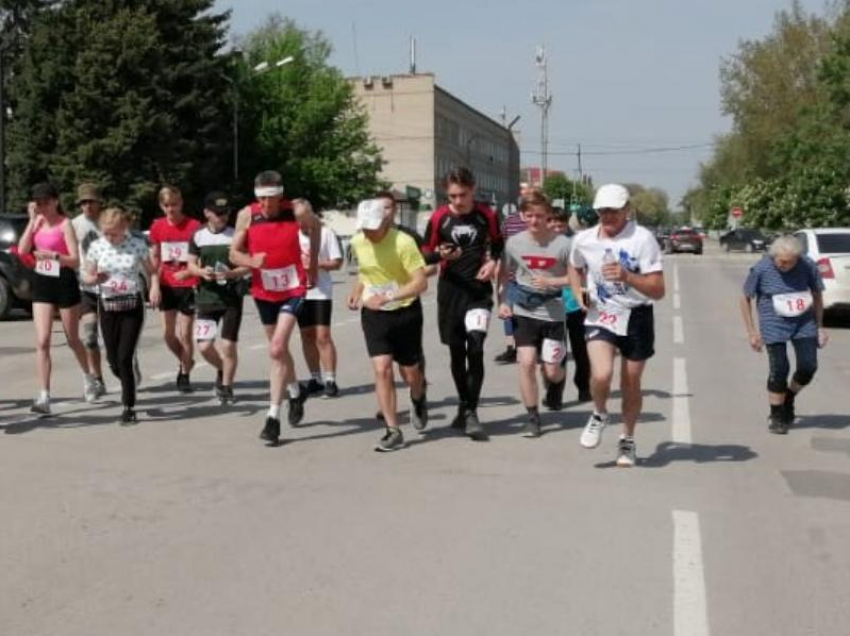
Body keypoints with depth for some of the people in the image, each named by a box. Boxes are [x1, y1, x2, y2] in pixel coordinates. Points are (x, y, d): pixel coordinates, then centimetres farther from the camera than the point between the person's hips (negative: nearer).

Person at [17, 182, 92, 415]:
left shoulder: (64, 224, -11)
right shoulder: (37, 222, 6)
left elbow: (75, 260, -15)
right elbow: (22, 250, -7)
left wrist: (53, 255, -31)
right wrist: (32, 220, -9)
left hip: (64, 283, -4)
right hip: (42, 283, 4)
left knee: (72, 340, 12)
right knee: (42, 342, -6)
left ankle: (88, 376, 38)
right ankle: (44, 396, -6)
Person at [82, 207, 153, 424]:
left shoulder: (138, 244, -8)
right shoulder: (97, 246, -2)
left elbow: (151, 271, 3)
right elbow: (86, 276, 5)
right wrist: (95, 279, -17)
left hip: (132, 306, -3)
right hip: (107, 306, 3)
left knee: (125, 358, -9)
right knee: (113, 360, 6)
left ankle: (129, 408, 2)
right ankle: (130, 385, 38)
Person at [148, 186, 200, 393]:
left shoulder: (194, 226, -11)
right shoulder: (157, 226, 1)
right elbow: (154, 259, 6)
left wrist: (189, 271, -20)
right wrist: (154, 286, -1)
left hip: (187, 286, -4)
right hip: (166, 287, 4)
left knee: (185, 334, -1)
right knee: (168, 333, 8)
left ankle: (185, 375, 17)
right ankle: (185, 362, 35)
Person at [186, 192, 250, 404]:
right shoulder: (198, 236, 5)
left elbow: (247, 266, -2)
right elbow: (191, 264, 9)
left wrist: (230, 273, -21)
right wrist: (202, 272, -13)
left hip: (231, 297, -2)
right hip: (206, 297, 2)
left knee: (228, 344, -3)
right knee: (204, 345, -2)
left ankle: (226, 386, 16)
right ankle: (222, 371, 29)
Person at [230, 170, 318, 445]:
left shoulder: (296, 211, -12)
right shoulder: (247, 215, -9)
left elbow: (315, 229, 10)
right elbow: (234, 253, -2)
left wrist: (313, 266, 11)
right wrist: (251, 261, -24)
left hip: (293, 290, -3)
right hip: (263, 291, 3)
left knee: (277, 350, -15)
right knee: (279, 349, 18)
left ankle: (273, 417, -10)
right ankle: (296, 393, 44)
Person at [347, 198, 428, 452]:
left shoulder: (403, 242, -20)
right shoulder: (357, 242, -2)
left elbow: (421, 282, -24)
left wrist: (386, 298, -32)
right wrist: (357, 290, 3)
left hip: (405, 312, -3)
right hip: (373, 315, 3)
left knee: (410, 374, 7)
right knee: (382, 370, -10)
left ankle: (418, 399, 44)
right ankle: (393, 431, -4)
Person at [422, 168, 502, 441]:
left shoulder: (486, 214, -1)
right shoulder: (439, 217, -4)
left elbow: (498, 243, 17)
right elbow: (425, 254, 3)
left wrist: (493, 260, -3)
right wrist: (440, 255, -18)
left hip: (479, 290, -1)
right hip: (450, 290, 1)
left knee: (475, 349, -14)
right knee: (456, 352, 10)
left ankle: (471, 412, -8)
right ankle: (464, 405, 29)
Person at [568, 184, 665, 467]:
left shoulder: (642, 238, -13)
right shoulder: (583, 240, -2)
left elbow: (658, 291, -17)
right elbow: (575, 268, 22)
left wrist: (627, 277, -31)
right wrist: (578, 294, 6)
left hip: (636, 317, -1)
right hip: (601, 316, 1)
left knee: (631, 383, 9)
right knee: (601, 375, -22)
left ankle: (627, 441, 32)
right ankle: (599, 414, 12)